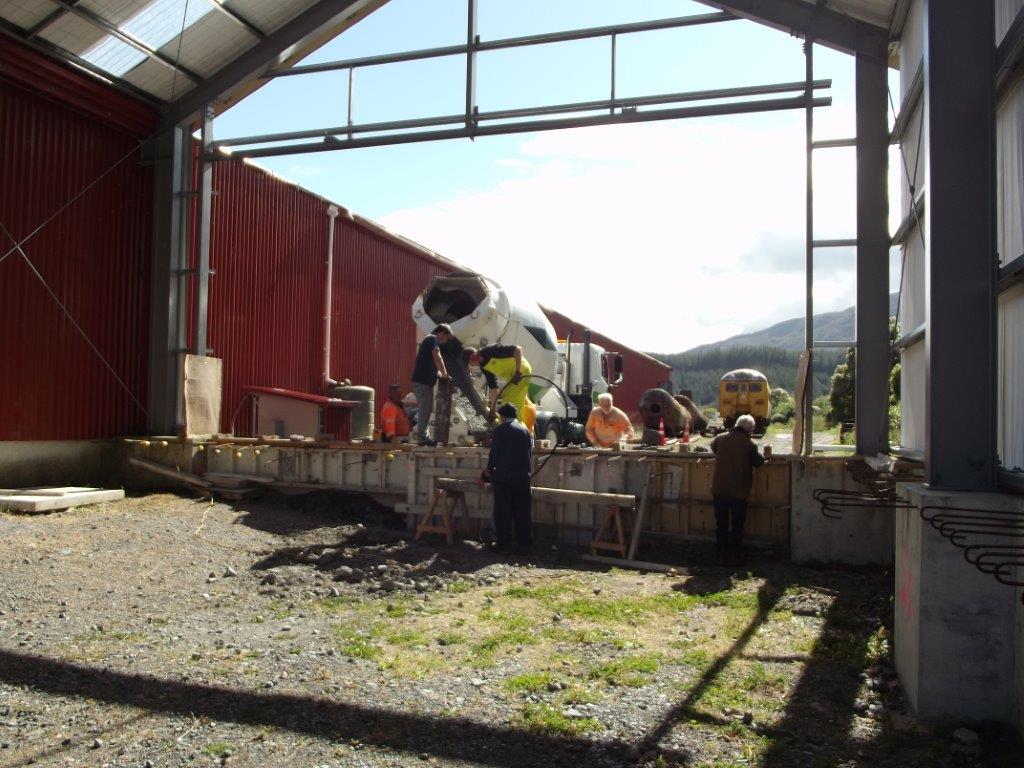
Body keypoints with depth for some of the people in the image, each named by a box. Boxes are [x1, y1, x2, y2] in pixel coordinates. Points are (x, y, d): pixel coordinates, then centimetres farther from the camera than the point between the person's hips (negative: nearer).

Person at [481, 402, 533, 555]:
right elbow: (530, 454, 13)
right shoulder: (525, 430, 9)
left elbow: (494, 452, -5)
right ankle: (523, 545, 10)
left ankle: (503, 543, 5)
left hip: (503, 477, -3)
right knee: (522, 513, 7)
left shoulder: (500, 429, -3)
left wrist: (489, 469, 9)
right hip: (523, 477, 4)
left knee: (503, 513, 4)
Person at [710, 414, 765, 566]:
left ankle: (721, 557, 15)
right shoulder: (748, 443, -11)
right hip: (739, 491, -3)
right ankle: (734, 557, 12)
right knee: (737, 525, 10)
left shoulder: (720, 438, 0)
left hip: (719, 489, 3)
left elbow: (713, 446, 21)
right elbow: (759, 462, 0)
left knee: (721, 524, 11)